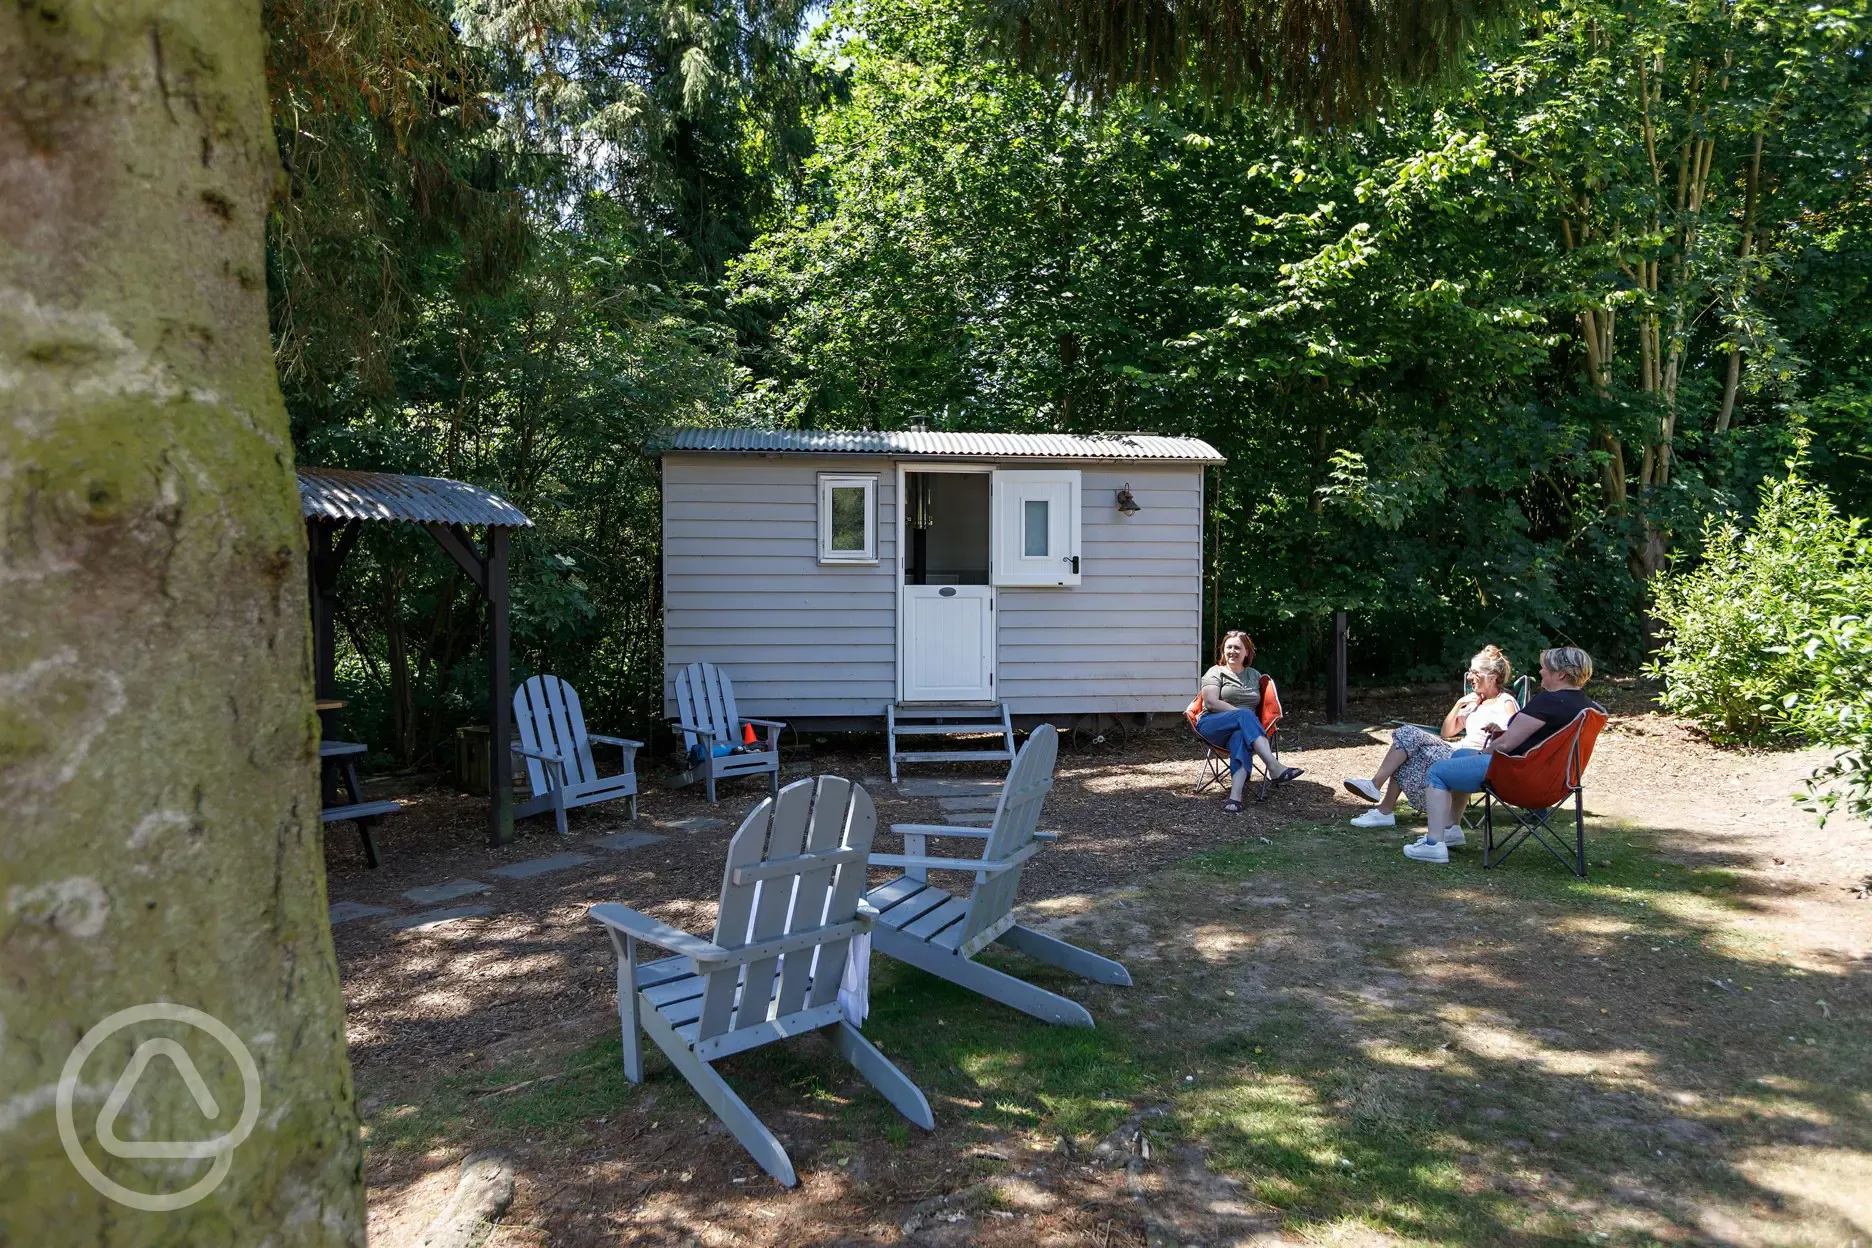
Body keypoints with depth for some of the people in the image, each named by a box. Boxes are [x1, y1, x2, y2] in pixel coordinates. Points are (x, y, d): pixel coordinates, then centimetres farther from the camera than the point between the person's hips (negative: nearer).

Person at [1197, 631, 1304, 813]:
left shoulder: (1254, 675, 23)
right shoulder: (1216, 672, 10)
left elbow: (1262, 706, 18)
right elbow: (1211, 702, -5)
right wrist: (1242, 713, -12)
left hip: (1243, 728, 2)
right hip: (1211, 726, -2)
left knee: (1240, 737, -38)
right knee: (1245, 716, -35)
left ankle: (1235, 796, -56)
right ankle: (1275, 769, -47)